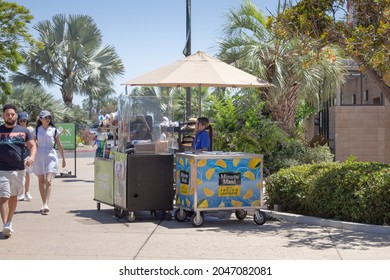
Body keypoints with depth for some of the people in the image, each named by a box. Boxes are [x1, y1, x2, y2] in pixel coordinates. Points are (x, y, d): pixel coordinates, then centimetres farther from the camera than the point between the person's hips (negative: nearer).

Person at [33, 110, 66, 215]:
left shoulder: (54, 130, 4)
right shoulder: (36, 131, 5)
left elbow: (59, 145, 10)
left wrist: (63, 159, 12)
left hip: (51, 156, -2)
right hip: (39, 157, 2)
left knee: (48, 181, -14)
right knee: (41, 182, 8)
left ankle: (46, 205, -22)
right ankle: (44, 204, 19)